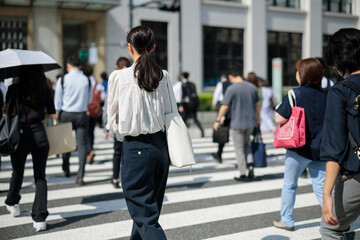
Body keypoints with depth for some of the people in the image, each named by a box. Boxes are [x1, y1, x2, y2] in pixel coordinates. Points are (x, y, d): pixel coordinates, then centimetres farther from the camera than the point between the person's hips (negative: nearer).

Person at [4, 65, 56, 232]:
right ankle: (40, 218, 0)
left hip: (19, 135, -1)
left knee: (17, 172, 20)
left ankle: (12, 203, 45)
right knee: (40, 177, 5)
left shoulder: (15, 88, -8)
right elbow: (52, 115, 4)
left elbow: (6, 112, -7)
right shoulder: (45, 90, 0)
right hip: (39, 133, 1)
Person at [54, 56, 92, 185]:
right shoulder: (87, 80, -1)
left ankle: (66, 169, 33)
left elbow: (58, 101, 0)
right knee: (82, 145, 0)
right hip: (82, 115, 0)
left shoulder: (63, 80, -4)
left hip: (66, 114, 0)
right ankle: (80, 177, -5)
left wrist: (57, 117, 10)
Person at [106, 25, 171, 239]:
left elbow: (112, 116, 1)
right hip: (161, 144, 6)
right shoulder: (163, 76, 0)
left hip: (136, 147, -5)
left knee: (145, 216, 1)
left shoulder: (120, 77, -10)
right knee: (150, 207, 21)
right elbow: (169, 113, 6)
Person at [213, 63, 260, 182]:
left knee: (239, 149, 6)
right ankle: (250, 166, 7)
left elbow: (225, 107, -14)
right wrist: (258, 119, 23)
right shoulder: (252, 87, 2)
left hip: (237, 124, -5)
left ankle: (243, 175, 10)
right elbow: (257, 105, 10)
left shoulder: (231, 89, -14)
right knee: (246, 144, 25)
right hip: (250, 122, 5)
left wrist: (217, 120, -2)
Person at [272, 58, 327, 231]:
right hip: (319, 148, 4)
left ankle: (287, 221, 21)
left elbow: (280, 119, -16)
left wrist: (278, 109, 3)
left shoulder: (295, 94, -14)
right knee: (320, 186, 9)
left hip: (299, 147, -4)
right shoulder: (324, 95, 3)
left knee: (289, 185, 12)